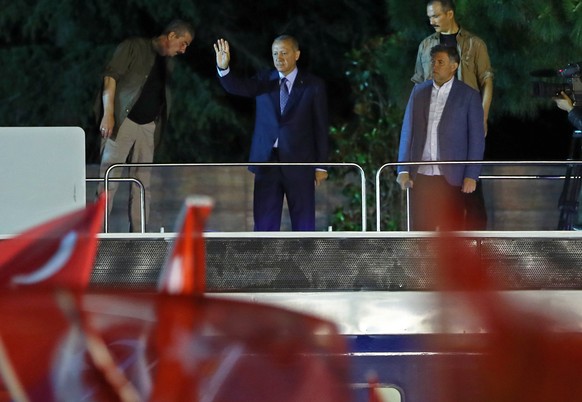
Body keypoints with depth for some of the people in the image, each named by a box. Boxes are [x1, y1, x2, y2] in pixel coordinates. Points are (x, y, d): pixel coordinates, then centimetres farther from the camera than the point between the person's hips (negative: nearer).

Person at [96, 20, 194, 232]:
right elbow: (111, 76, -10)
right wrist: (108, 114, -17)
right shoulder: (134, 47, -3)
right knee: (109, 180, -10)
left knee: (143, 184, 4)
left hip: (148, 126, 7)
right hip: (122, 121, -7)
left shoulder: (167, 62, 17)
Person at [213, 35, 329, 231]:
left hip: (299, 163, -2)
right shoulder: (264, 81, 7)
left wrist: (321, 166, -1)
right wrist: (223, 68, -33)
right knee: (265, 220, 2)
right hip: (267, 161, 2)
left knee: (303, 221, 2)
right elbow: (236, 87, -11)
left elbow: (321, 127, 1)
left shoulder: (313, 85, 0)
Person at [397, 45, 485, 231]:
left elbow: (477, 139, -1)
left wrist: (471, 176, -8)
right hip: (421, 176, 3)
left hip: (451, 178, -3)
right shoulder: (419, 91, 10)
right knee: (421, 230, 3)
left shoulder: (468, 95, 0)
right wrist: (403, 170, 4)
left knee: (451, 230, -1)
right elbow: (407, 132, 11)